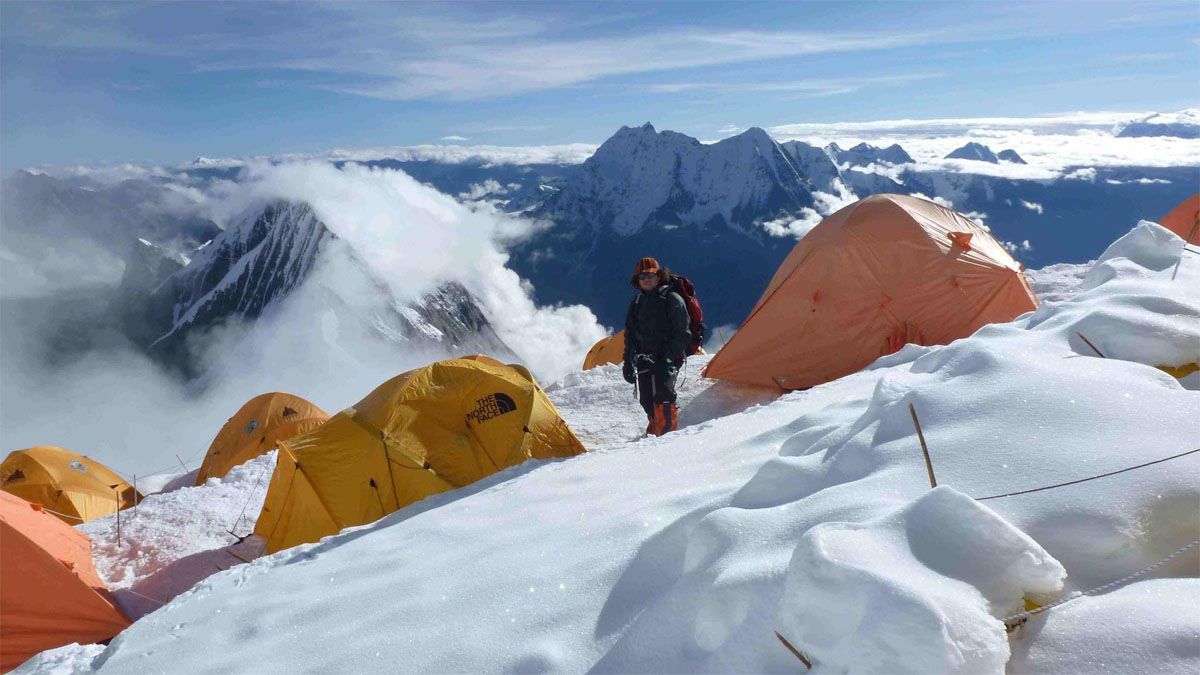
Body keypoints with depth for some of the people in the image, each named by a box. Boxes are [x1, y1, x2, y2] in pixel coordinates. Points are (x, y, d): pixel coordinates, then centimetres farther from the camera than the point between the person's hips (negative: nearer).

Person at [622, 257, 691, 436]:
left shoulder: (672, 299, -1)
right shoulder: (637, 303, 17)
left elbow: (682, 334, -6)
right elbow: (630, 336, 22)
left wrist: (668, 357, -14)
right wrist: (629, 363, 15)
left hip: (667, 359, -6)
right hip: (644, 360, 6)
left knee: (663, 396, -20)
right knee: (646, 400, 6)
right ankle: (654, 432, 24)